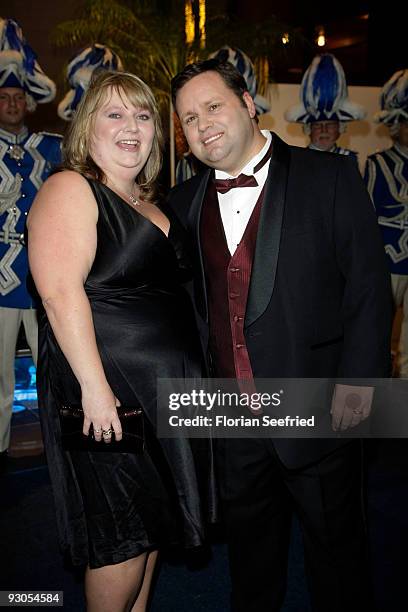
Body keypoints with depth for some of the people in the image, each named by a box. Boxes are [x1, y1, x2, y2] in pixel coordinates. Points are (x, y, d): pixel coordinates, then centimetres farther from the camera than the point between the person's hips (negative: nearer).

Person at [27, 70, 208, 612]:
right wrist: (95, 386, -26)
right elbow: (61, 293, -21)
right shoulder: (69, 190, -10)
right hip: (107, 391, -9)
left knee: (152, 519, 20)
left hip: (161, 386, 9)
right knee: (122, 531, 4)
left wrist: (188, 373, 15)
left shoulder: (149, 201, 15)